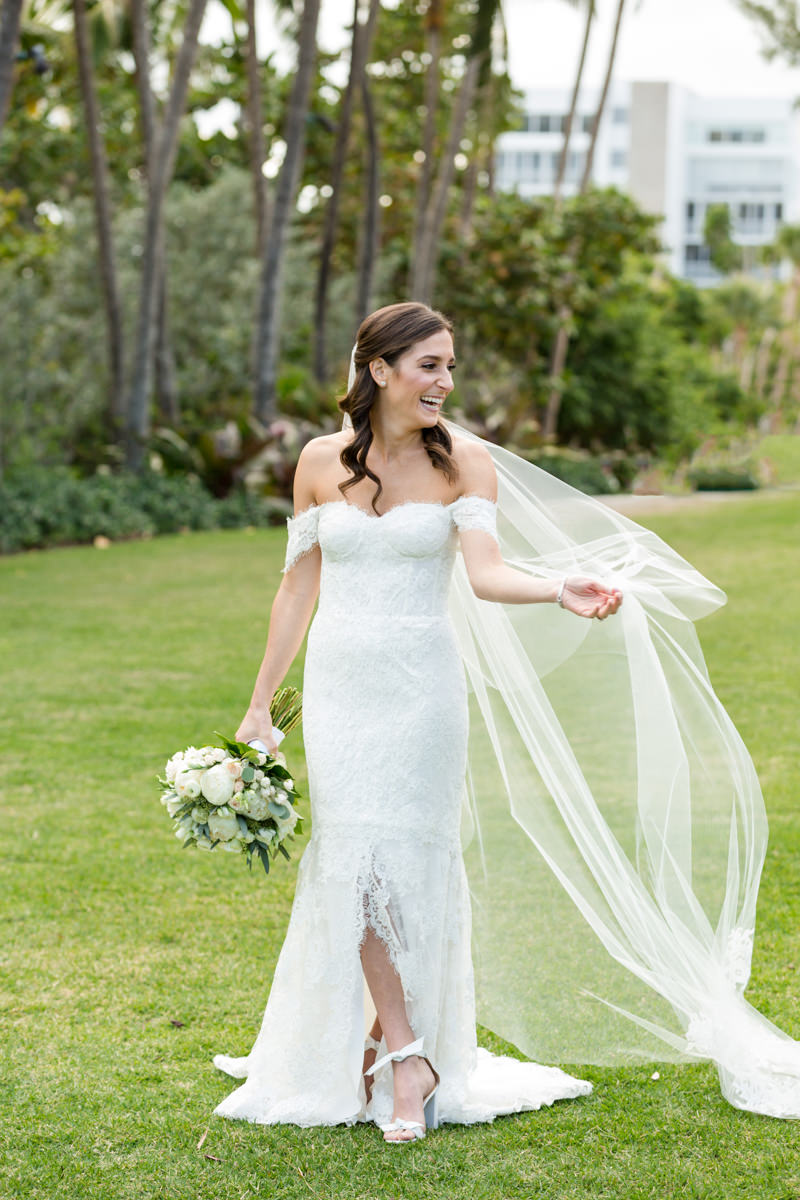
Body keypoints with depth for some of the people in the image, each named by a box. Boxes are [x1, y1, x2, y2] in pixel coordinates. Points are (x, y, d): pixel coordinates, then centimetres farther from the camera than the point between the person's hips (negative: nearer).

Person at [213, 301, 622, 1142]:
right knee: (353, 863, -5)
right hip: (338, 686, 2)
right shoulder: (321, 462, 3)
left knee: (409, 864, 0)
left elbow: (485, 572, -16)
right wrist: (259, 707, 9)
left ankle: (388, 1040, 15)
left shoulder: (462, 463, -2)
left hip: (421, 688, -2)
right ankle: (407, 1058, 1)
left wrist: (560, 593, -36)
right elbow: (298, 588, 9)